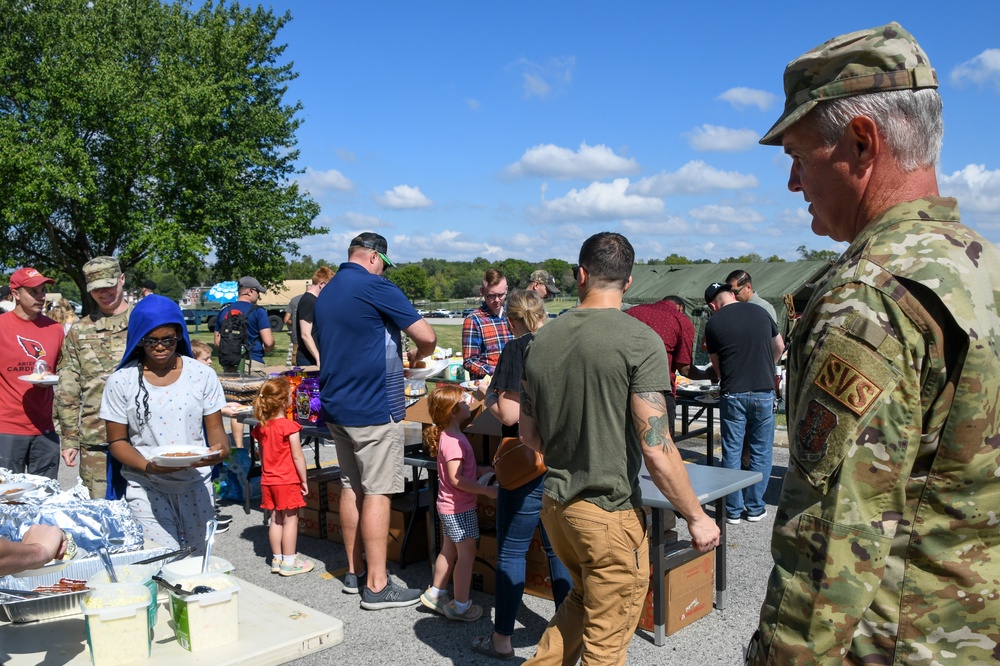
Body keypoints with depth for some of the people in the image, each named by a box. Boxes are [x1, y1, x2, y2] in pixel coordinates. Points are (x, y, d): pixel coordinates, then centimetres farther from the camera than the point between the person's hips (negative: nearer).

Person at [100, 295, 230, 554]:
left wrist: (219, 450, -20)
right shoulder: (121, 381, -3)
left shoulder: (202, 375, 0)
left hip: (196, 485, 2)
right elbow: (117, 441, 0)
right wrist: (147, 466, -19)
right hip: (146, 488, -2)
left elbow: (215, 427, 4)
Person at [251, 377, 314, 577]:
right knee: (290, 520, 2)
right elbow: (297, 457, -14)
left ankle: (277, 559, 22)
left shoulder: (261, 427, 3)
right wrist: (304, 480, -6)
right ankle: (289, 562, 7)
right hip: (288, 480, -6)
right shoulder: (289, 426, -17)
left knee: (276, 520, 14)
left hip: (268, 481, 7)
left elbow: (262, 455, 12)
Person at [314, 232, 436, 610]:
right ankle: (376, 586, 2)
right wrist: (416, 356, 7)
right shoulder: (376, 287, -13)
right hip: (374, 408, -9)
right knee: (377, 492, -3)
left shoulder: (326, 293, 14)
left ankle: (354, 572, 23)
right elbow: (426, 336, -15)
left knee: (351, 487, 14)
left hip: (336, 405, 9)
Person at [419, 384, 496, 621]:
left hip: (449, 506, 10)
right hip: (459, 508, -10)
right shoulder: (453, 440, -24)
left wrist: (485, 470, 10)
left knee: (449, 550, 19)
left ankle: (435, 594, 32)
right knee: (467, 553, 0)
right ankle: (461, 605, 9)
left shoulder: (450, 436, 9)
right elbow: (456, 479, -26)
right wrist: (487, 490, -23)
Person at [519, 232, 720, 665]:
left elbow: (528, 434, 9)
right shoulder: (640, 341, -16)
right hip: (610, 513, -6)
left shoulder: (542, 339, 1)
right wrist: (696, 517, -7)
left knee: (582, 600, 29)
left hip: (555, 504, 6)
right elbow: (656, 451, -19)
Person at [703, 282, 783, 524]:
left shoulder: (714, 323, -1)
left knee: (732, 453, 8)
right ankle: (755, 508, 17)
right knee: (761, 452, 11)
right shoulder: (760, 313, 6)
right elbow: (779, 347, 21)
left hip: (732, 395, -2)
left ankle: (733, 510, 13)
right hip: (764, 392, 2)